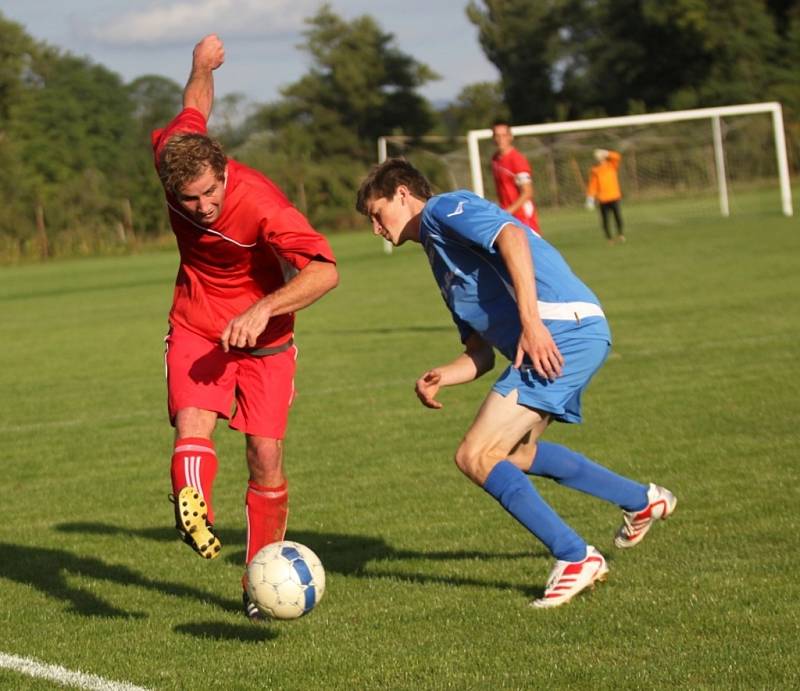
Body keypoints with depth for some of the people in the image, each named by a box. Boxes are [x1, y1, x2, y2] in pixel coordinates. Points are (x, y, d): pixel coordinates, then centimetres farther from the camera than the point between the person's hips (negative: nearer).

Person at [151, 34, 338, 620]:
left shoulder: (260, 203, -32)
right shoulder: (169, 153, -18)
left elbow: (325, 270, -38)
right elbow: (196, 105, 4)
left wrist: (264, 309, -51)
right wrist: (204, 64, 26)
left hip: (262, 333, -3)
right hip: (196, 326, 3)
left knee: (266, 455, -4)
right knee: (193, 423, -24)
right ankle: (193, 510, -52)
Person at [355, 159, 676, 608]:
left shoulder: (443, 209, 2)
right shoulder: (441, 258, 29)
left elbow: (512, 235, -19)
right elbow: (481, 354, 25)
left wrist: (530, 321, -27)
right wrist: (441, 377, 4)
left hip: (562, 331, -11)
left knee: (476, 458, -12)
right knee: (514, 453, 28)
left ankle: (576, 558, -8)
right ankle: (642, 501, 37)